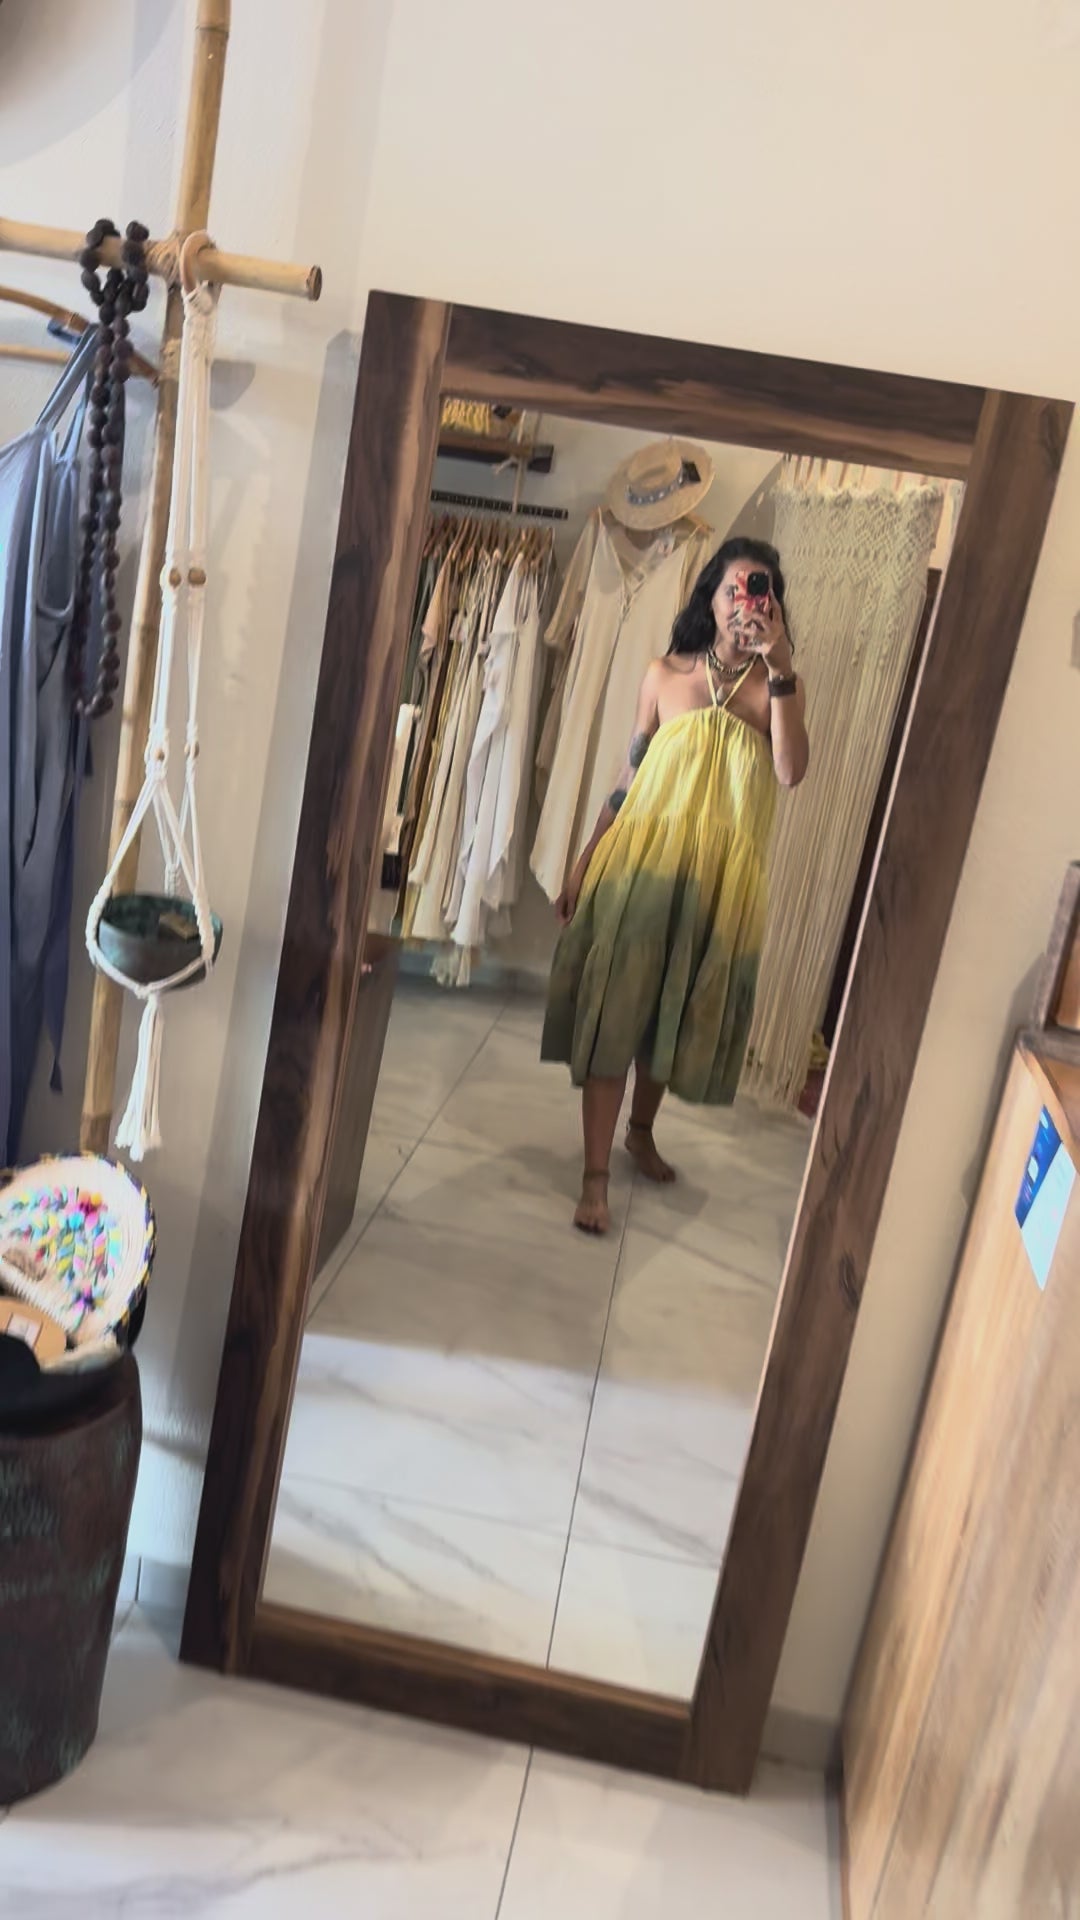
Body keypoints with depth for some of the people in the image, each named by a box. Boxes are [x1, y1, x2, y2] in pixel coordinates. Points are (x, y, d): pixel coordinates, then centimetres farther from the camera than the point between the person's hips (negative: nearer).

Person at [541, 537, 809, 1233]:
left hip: (722, 880, 1)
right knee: (612, 1012, -4)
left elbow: (791, 772, -17)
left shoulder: (780, 684, 1)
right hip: (641, 862, -1)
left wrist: (780, 669, -22)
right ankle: (596, 1177, 3)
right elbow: (628, 774, 7)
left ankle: (642, 1130, 40)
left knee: (676, 1014, 16)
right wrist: (585, 863, 6)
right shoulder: (667, 674, 2)